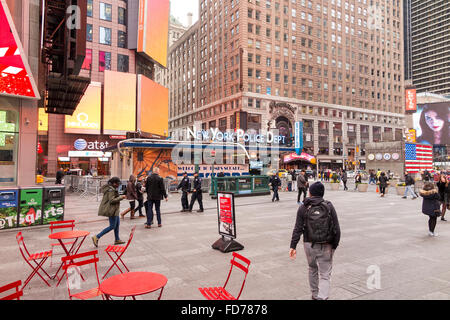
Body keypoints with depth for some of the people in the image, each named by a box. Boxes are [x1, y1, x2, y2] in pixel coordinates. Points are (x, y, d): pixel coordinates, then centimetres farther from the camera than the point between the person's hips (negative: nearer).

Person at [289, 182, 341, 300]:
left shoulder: (303, 208, -2)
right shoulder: (329, 207, -2)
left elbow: (298, 229, -6)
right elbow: (336, 229, -4)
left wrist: (293, 246, -3)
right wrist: (335, 245, 6)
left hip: (309, 245, 2)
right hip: (326, 246, -1)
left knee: (313, 269, 22)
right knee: (325, 275, 5)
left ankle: (315, 295, 35)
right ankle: (322, 297, -9)